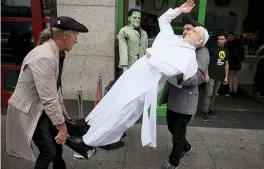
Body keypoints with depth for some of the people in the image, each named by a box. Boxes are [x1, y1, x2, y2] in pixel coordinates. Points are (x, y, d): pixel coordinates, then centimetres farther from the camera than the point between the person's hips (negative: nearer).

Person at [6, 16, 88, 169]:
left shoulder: (53, 52, -1)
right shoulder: (44, 58, -32)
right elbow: (49, 99, -30)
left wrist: (61, 105, 19)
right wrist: (62, 126, -22)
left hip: (41, 107, 9)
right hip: (28, 110, -9)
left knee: (56, 141, 20)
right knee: (48, 151, 0)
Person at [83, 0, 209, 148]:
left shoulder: (189, 54, -9)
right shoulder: (174, 38, 14)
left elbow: (172, 69, -29)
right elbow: (163, 19, 28)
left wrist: (152, 54, -18)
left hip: (144, 85, -8)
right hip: (134, 75, 8)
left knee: (118, 113, -1)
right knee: (113, 104, 20)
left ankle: (92, 140, 17)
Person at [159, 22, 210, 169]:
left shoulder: (202, 51, -9)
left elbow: (199, 77, -19)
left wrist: (180, 77, -38)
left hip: (185, 98, -7)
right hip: (173, 95, 7)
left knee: (178, 133, 6)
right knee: (172, 127, 22)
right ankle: (186, 147, 49)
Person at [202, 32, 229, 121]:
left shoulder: (226, 51, 12)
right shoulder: (212, 49, -3)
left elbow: (226, 64, 16)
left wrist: (226, 77, 11)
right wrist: (206, 74, -13)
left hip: (220, 77, 5)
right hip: (211, 75, -5)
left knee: (214, 94, 12)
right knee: (208, 94, -8)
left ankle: (209, 109, 23)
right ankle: (205, 112, -2)